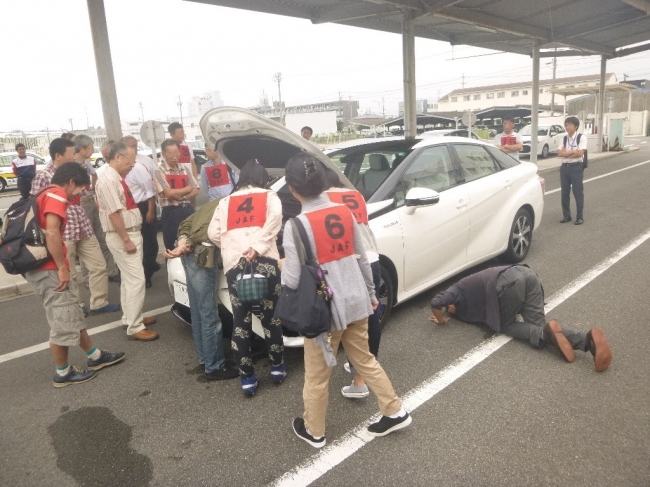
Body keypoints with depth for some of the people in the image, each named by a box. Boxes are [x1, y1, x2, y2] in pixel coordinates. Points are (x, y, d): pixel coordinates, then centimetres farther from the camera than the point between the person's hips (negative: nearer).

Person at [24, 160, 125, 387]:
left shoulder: (45, 195, 18)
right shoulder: (57, 195, -13)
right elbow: (51, 233, -26)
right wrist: (62, 268, -19)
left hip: (45, 267, 10)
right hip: (48, 269, -10)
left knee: (72, 315, 16)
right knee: (62, 321, 1)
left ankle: (95, 356, 27)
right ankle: (63, 373, 14)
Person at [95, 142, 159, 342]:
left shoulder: (117, 178, 11)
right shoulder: (108, 180, -20)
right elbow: (114, 213, -24)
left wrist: (131, 236, 16)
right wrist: (126, 240, -22)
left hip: (131, 232, 10)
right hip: (122, 236, -10)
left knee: (129, 279, 18)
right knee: (136, 280, -8)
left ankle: (130, 318, 30)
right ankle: (135, 328, -1)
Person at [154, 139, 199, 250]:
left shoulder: (184, 169, 11)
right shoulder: (160, 171, -7)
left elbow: (195, 190, 6)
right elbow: (169, 193, -17)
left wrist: (182, 197, -11)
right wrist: (188, 188, -5)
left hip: (187, 210, 5)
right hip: (171, 213, -5)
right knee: (173, 248, 3)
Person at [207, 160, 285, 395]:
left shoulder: (225, 202, 23)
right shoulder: (270, 197, 14)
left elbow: (213, 233, 13)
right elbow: (275, 219, -7)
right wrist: (257, 248, -12)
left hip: (233, 264, 2)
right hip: (264, 261, -2)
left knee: (240, 322, 9)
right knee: (269, 317, 12)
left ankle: (247, 378, 15)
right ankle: (277, 367, 24)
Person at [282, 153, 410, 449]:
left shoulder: (296, 225, -17)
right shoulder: (345, 212, 0)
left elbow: (292, 280, -16)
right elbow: (362, 259, 8)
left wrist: (282, 267, 6)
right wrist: (370, 293, 20)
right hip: (356, 301, 6)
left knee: (317, 374, 15)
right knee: (365, 360, 25)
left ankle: (313, 431, 34)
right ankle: (395, 412, 33)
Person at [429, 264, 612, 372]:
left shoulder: (457, 290, 19)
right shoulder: (471, 285, 39)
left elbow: (436, 302, 3)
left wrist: (442, 320, 21)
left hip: (508, 282, -8)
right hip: (526, 273, 8)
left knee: (506, 325, 10)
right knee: (537, 325, 4)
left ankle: (546, 333, -17)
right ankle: (588, 338, -17)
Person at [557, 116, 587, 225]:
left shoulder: (581, 138, -5)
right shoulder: (564, 138, 9)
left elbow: (580, 153, -16)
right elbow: (559, 153, -2)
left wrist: (566, 153, -8)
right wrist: (573, 151, -11)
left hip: (576, 167, -5)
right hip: (564, 167, 5)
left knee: (578, 192, 0)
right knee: (565, 193, 9)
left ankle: (579, 217, 8)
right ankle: (566, 215, 19)